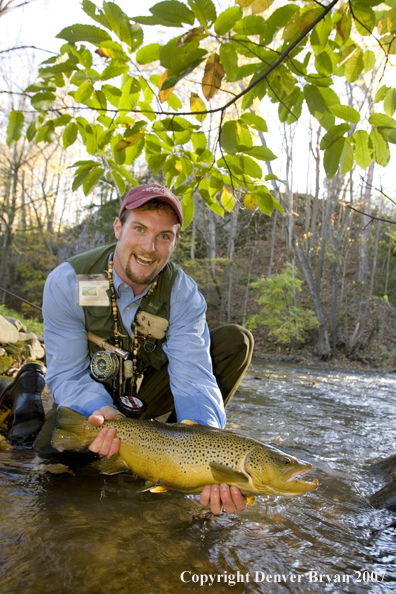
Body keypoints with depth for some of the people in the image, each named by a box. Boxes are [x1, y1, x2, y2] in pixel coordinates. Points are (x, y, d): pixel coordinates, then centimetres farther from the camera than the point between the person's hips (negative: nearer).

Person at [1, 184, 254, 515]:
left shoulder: (184, 293, -21)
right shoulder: (67, 282, -23)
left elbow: (193, 378, -31)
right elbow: (67, 376, -20)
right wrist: (102, 411, -43)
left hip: (149, 391, 2)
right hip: (93, 396, -1)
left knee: (237, 341, -17)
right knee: (55, 446, -34)